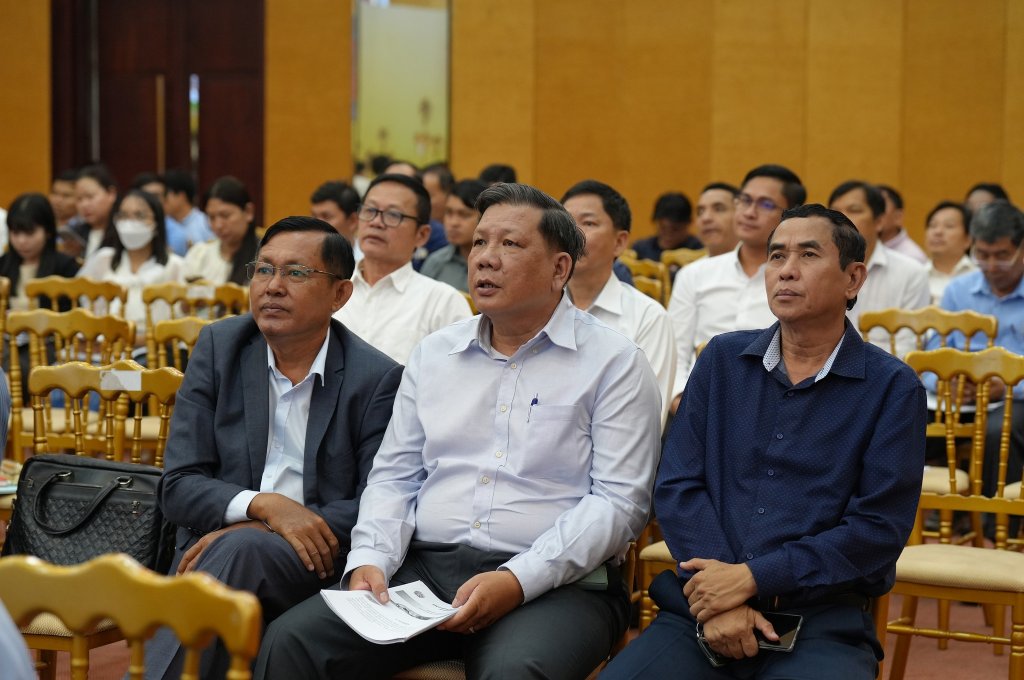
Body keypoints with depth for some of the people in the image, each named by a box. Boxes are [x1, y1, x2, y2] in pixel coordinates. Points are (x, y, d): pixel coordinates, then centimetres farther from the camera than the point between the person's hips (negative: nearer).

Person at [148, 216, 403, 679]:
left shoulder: (378, 379, 1)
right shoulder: (219, 347, 8)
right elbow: (178, 488, 4)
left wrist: (252, 531, -14)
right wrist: (265, 506, -18)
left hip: (316, 562, -1)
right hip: (214, 548, 1)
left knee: (242, 550, -33)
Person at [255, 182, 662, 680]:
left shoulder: (614, 363, 2)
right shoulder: (433, 355, 18)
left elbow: (619, 500, -6)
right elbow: (394, 476, 19)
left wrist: (518, 581, -17)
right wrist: (370, 559, -2)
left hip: (554, 583, -4)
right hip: (423, 569, 4)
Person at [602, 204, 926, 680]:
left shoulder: (892, 387, 3)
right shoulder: (722, 360, 12)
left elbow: (879, 528, -4)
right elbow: (676, 486, 5)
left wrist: (750, 577, -12)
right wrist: (718, 594, -11)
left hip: (822, 621, -2)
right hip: (701, 608, 2)